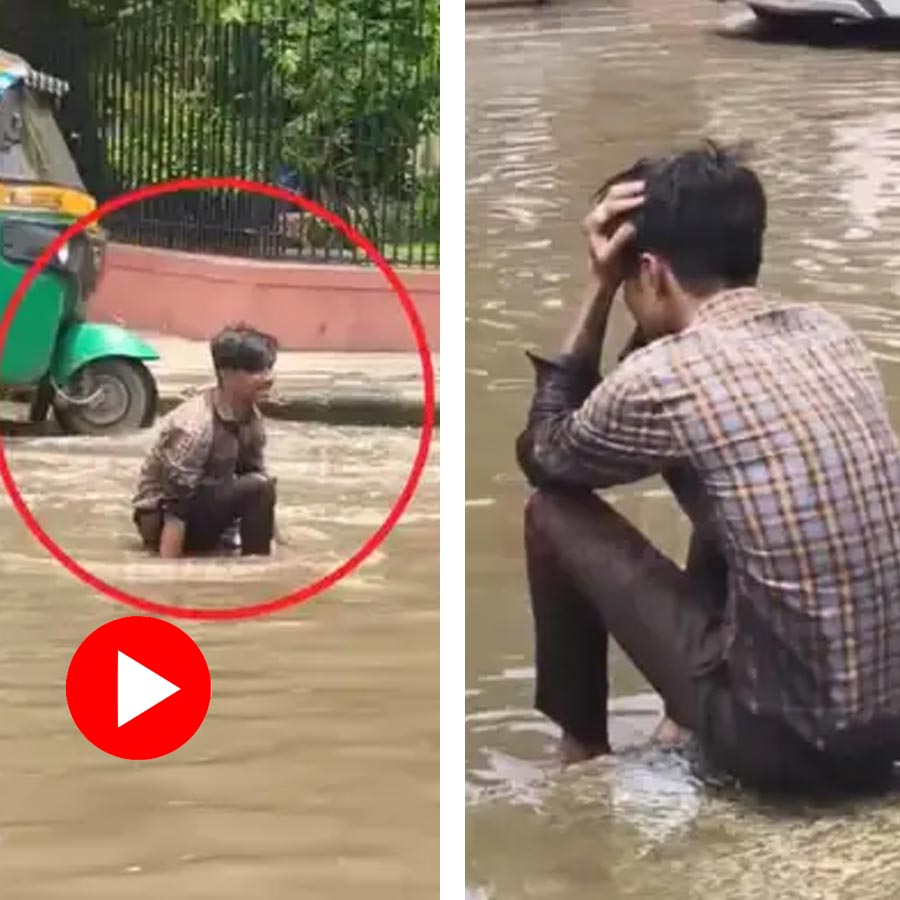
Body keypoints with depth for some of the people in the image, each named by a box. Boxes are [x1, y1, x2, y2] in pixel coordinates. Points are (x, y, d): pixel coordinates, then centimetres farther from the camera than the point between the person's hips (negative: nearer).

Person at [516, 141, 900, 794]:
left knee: (555, 513, 8)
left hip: (787, 743, -7)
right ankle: (686, 723, 38)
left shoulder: (664, 375, -13)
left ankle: (581, 750, 27)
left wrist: (600, 292, 5)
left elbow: (541, 453, 8)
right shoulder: (827, 331, 6)